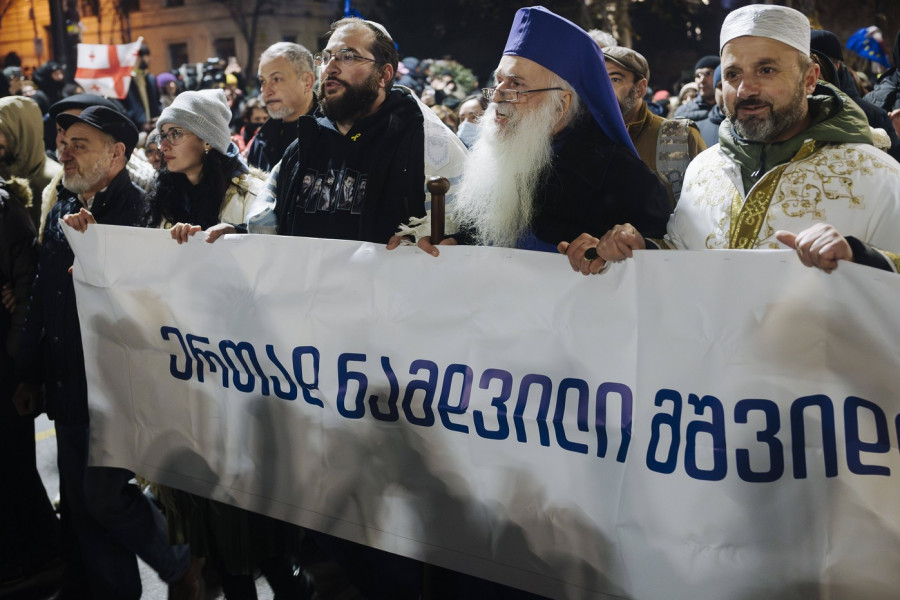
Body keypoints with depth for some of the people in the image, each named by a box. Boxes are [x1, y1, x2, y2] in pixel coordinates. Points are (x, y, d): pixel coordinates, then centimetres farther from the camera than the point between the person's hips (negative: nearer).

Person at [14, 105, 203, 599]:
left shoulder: (137, 209, -11)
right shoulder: (63, 211, 12)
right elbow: (42, 296, 18)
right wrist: (28, 372, 20)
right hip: (67, 383, 8)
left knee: (104, 495, -5)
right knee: (78, 502, 11)